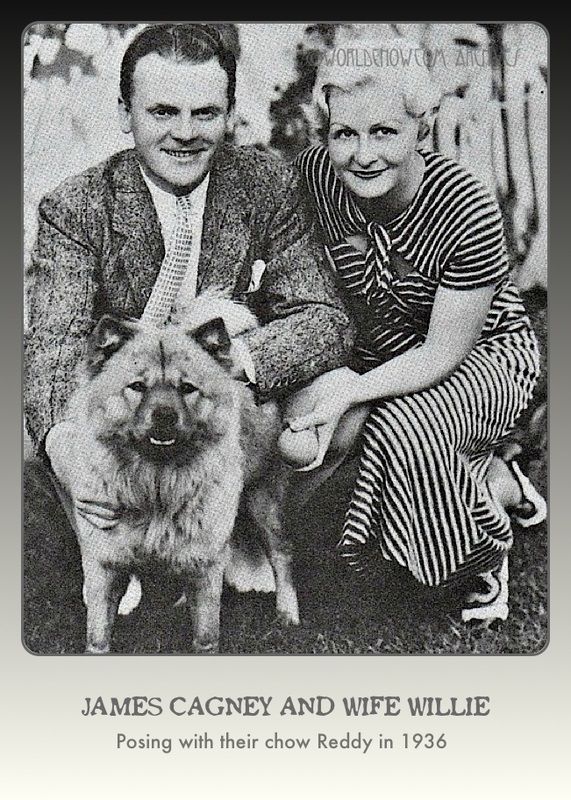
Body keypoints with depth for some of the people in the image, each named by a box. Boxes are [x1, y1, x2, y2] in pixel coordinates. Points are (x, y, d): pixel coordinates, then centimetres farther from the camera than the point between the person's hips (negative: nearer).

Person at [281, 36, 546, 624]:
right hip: (381, 349, 5)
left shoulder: (467, 211, -31)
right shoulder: (312, 176, -19)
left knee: (402, 431, -35)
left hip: (485, 351, -5)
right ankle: (497, 482, 4)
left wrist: (347, 390, -36)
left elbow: (443, 353, -25)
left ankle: (489, 551, 0)